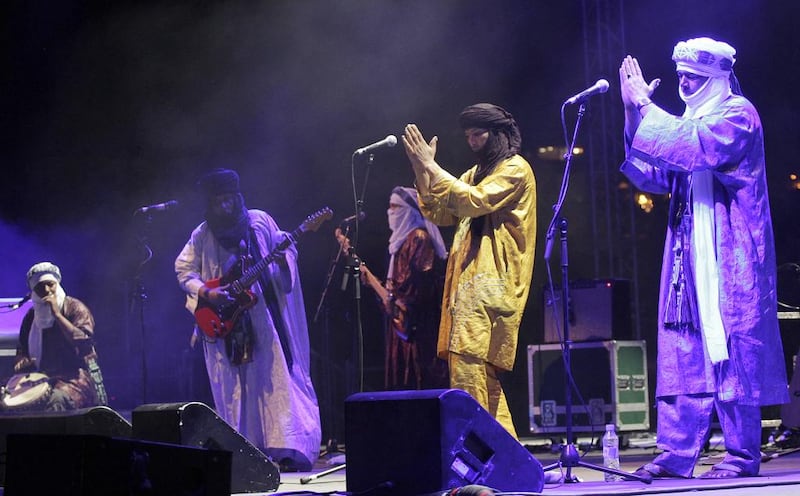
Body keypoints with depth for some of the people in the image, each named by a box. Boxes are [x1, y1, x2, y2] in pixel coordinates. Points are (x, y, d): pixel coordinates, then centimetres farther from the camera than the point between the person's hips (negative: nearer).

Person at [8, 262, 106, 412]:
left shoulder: (74, 308, -4)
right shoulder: (31, 316, 12)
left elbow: (84, 342, -19)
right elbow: (22, 349, 23)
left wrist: (57, 314, -18)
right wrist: (22, 360, -2)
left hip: (76, 376, -5)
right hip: (43, 378, 5)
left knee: (56, 401, -36)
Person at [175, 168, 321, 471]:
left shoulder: (259, 221, 4)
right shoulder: (202, 235, 6)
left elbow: (285, 257, 7)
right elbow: (183, 270, 8)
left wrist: (284, 254, -17)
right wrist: (205, 293, -8)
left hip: (263, 317, -1)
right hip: (225, 321, 1)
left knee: (275, 378, -8)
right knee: (235, 387, 4)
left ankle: (287, 449, -11)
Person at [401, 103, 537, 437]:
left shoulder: (515, 169, -2)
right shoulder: (475, 174, 25)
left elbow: (474, 201, -17)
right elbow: (437, 213, 17)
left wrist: (431, 165, -13)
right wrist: (421, 170, 5)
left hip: (492, 287, -9)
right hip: (468, 285, 9)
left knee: (468, 367, -19)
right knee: (483, 377, 9)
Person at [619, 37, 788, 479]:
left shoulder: (736, 113, -4)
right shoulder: (689, 122, 19)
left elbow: (694, 147, -21)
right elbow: (653, 177, 14)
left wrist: (645, 105, -14)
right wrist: (634, 116, 5)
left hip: (730, 256, -8)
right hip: (690, 256, 8)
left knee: (731, 348, -7)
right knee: (684, 351, 3)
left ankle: (743, 454, -3)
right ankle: (677, 453, 2)